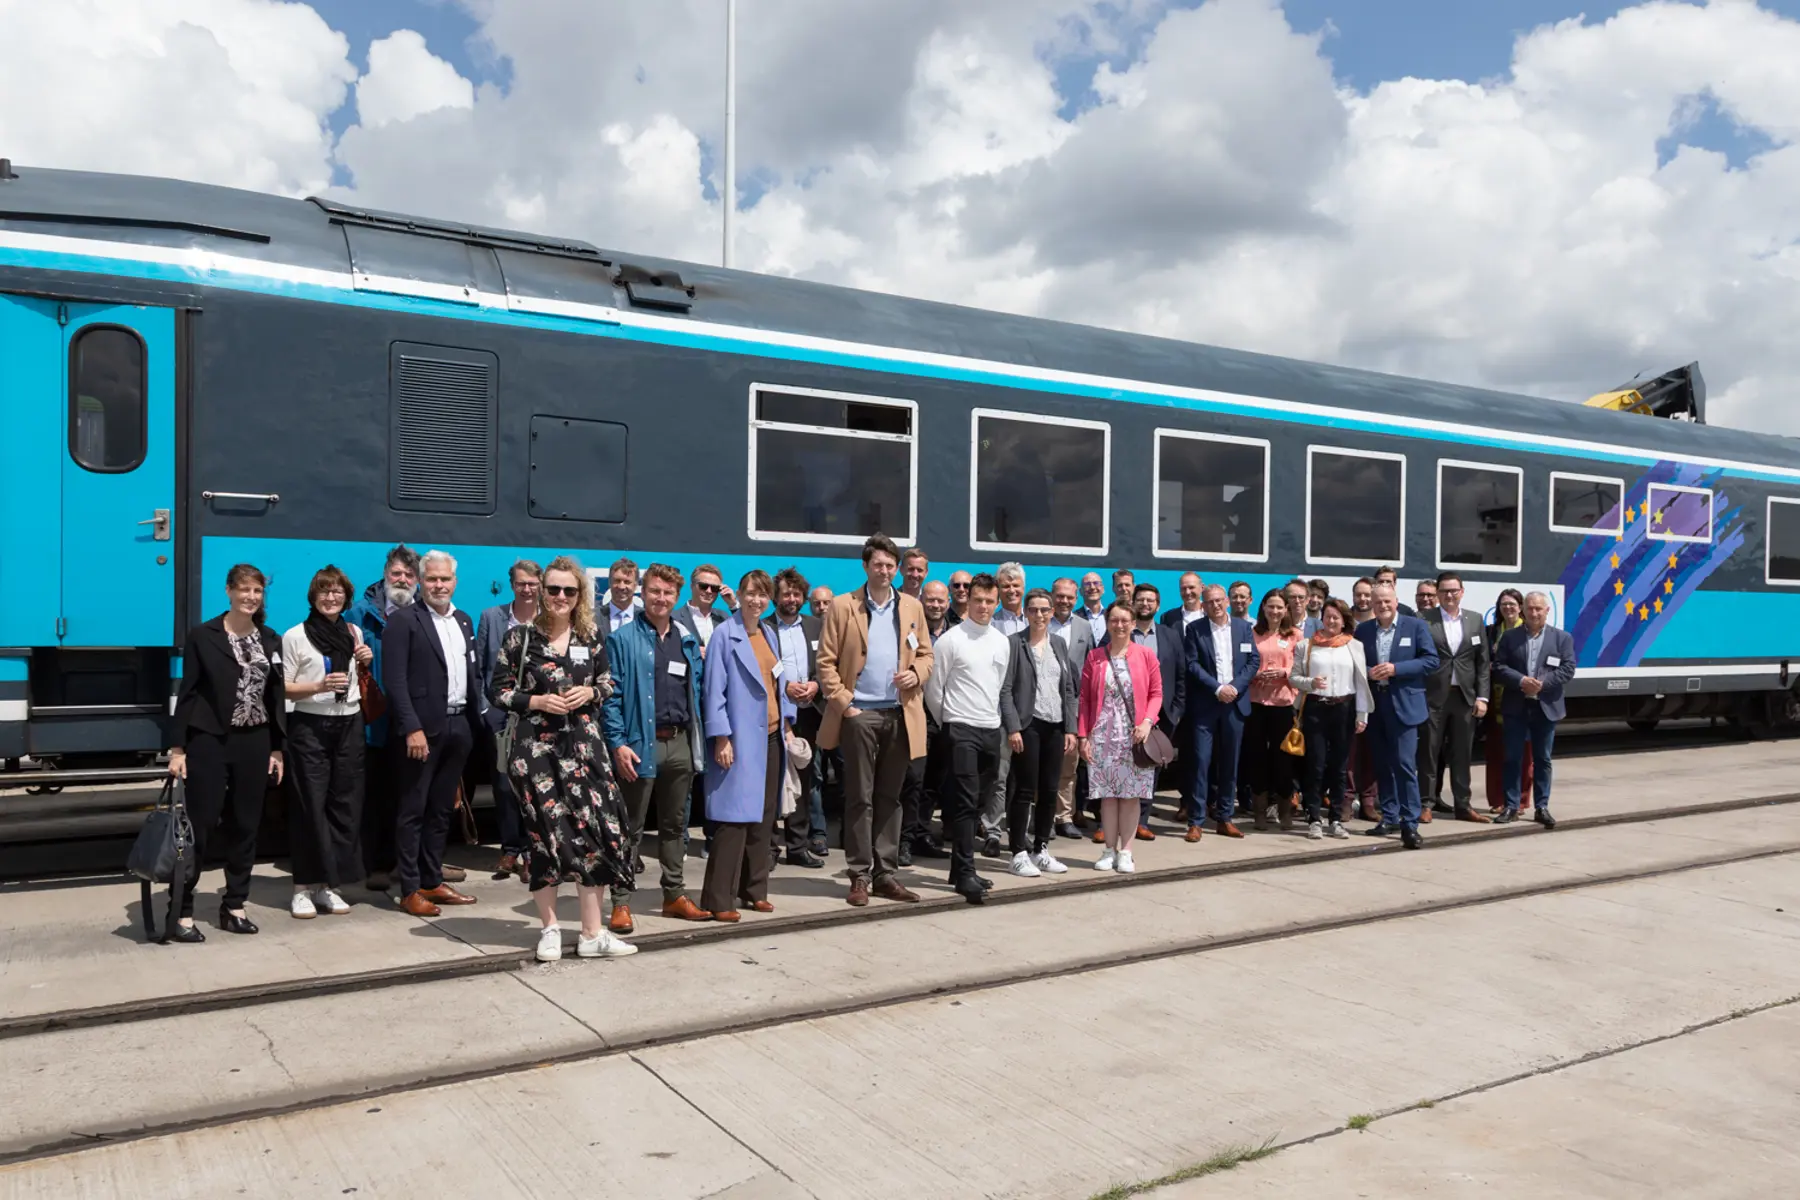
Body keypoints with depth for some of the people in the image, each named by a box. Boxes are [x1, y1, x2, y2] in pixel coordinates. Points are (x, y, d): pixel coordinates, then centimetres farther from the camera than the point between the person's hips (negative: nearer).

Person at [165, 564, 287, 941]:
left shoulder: (271, 640, 8)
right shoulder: (203, 635, -3)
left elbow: (277, 697, 9)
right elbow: (187, 693, -4)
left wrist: (277, 749, 7)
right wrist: (178, 747, -8)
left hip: (254, 743, 4)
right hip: (210, 741, -4)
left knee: (245, 826, 9)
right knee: (199, 826, -3)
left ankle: (233, 906, 19)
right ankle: (181, 913, 4)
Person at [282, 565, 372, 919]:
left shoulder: (354, 633, 12)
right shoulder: (295, 636, -2)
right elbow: (282, 688, -5)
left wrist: (366, 661, 5)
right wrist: (320, 686, -20)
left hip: (349, 725, 4)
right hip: (310, 727, -4)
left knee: (345, 804, 3)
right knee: (310, 806, -5)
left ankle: (329, 884, 11)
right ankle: (304, 887, 3)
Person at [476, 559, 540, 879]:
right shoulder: (491, 617, 3)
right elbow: (478, 669, 5)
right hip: (501, 714, 1)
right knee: (504, 784, 6)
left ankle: (531, 850, 14)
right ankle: (510, 849, 17)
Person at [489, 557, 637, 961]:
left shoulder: (592, 636, 6)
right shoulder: (520, 635, -2)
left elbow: (608, 685, 15)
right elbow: (497, 691, 0)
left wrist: (589, 693, -6)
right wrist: (536, 702, -14)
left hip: (583, 745, 2)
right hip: (535, 747, -2)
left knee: (594, 829, -4)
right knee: (544, 832, 2)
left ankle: (592, 932, 6)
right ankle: (550, 928, 18)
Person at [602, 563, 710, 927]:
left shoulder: (688, 640, 12)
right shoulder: (623, 638, -4)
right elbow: (611, 696, -8)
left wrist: (697, 741, 8)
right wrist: (618, 744, -15)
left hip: (679, 743, 5)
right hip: (640, 744, -5)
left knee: (674, 824, 14)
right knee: (631, 827, 2)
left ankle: (674, 894, 25)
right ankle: (620, 902, 10)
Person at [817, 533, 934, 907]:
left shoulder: (912, 607, 11)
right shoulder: (843, 607, 1)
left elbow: (926, 654, 15)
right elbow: (826, 661, -1)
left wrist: (916, 674, -6)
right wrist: (843, 703, -9)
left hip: (901, 714, 3)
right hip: (860, 713, -3)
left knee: (890, 798, 8)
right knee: (860, 798, 1)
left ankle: (886, 874, 14)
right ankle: (860, 876, 7)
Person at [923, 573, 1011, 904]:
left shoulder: (1003, 642, 11)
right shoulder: (950, 640, -6)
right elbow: (933, 689, -2)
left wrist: (992, 717, 16)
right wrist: (948, 723, 6)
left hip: (991, 728, 5)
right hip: (961, 729, -5)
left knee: (975, 800, 11)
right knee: (965, 801, -10)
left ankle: (961, 867, 22)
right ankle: (965, 873, -8)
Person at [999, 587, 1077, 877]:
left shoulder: (1059, 644, 13)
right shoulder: (1015, 643, -2)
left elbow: (1069, 689, 13)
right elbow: (1005, 689, -7)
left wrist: (1071, 728, 6)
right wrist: (1013, 727, -15)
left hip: (1056, 726, 5)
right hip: (1028, 725, -5)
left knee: (1050, 791, 7)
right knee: (1025, 791, -2)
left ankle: (1040, 850, 18)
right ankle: (1019, 853, 5)